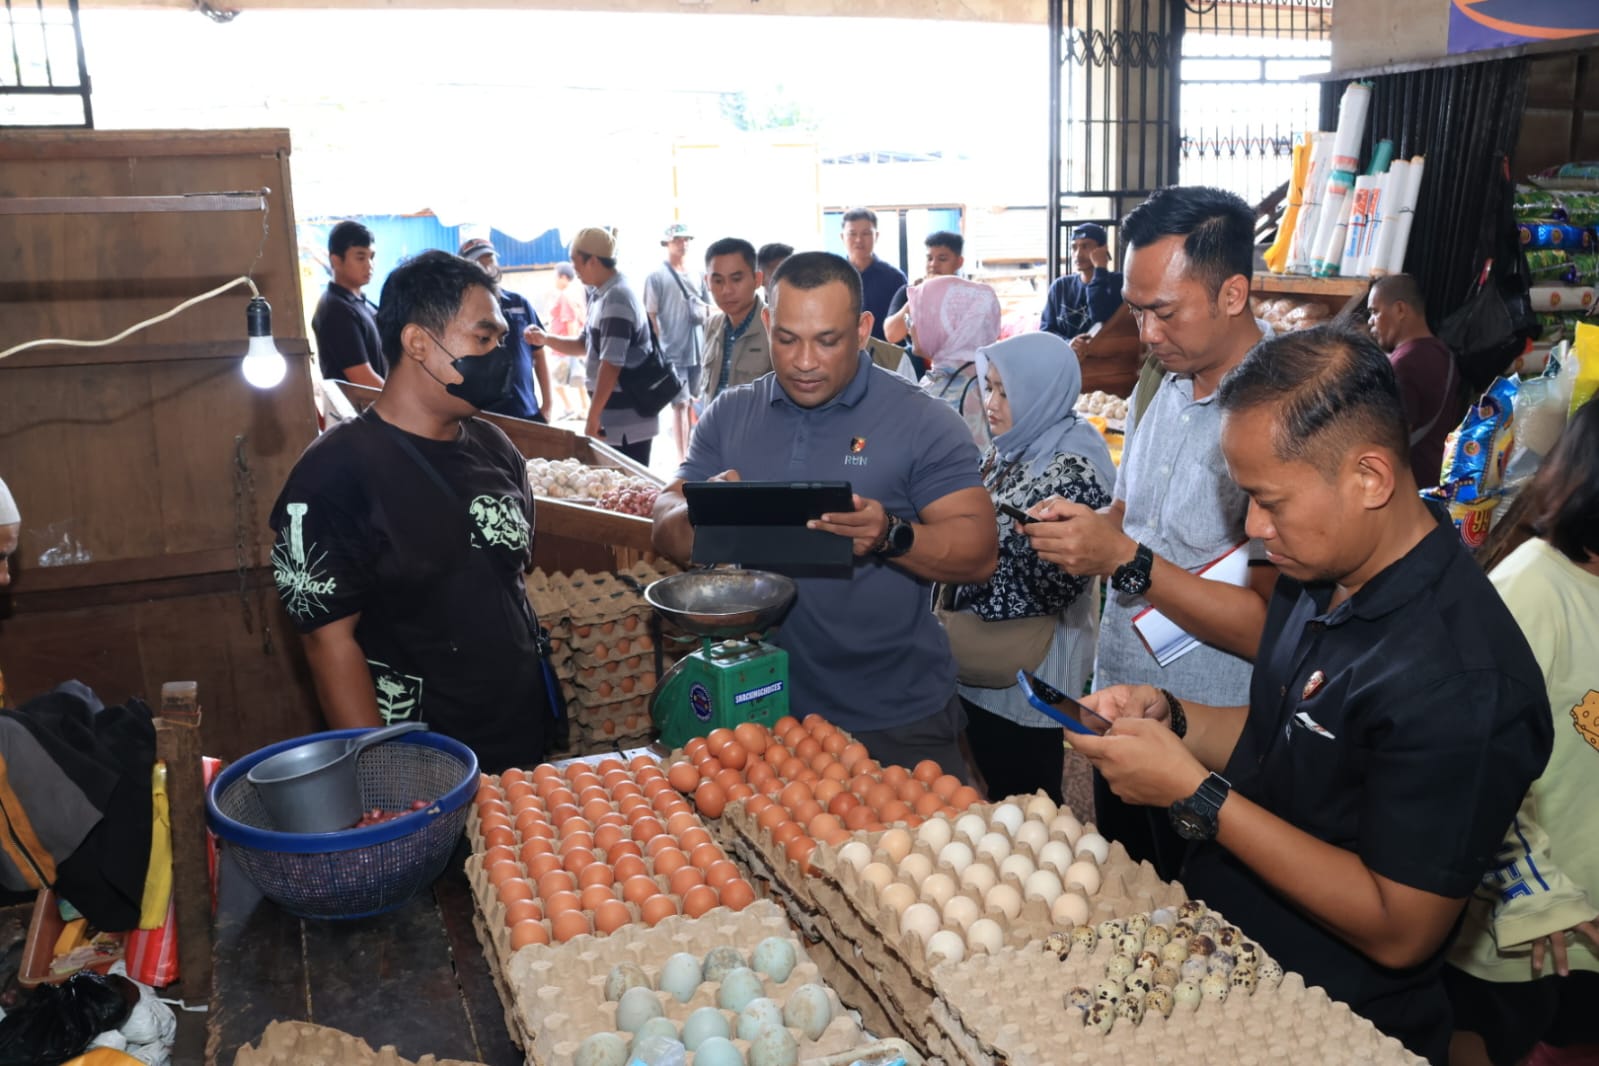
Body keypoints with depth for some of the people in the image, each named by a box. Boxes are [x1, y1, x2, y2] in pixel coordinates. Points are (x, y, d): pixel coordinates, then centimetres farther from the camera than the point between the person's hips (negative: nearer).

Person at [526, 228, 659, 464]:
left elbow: (611, 365, -23)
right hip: (616, 419, 10)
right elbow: (586, 344, 22)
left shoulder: (617, 299, -19)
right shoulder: (601, 295, 12)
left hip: (627, 423, -10)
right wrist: (546, 339, 6)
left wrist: (592, 418, -20)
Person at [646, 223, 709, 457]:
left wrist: (703, 311, 3)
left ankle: (691, 451, 21)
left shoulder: (693, 275, 13)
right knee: (680, 403, -6)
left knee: (693, 403, 11)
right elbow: (651, 315, -7)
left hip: (697, 350, 6)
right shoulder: (657, 276, -4)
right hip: (673, 352, -6)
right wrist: (659, 350, -11)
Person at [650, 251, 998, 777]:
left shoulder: (922, 422, -9)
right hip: (762, 708, 3)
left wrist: (892, 536, -32)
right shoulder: (728, 415, 3)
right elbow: (666, 532, 3)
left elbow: (979, 552, -12)